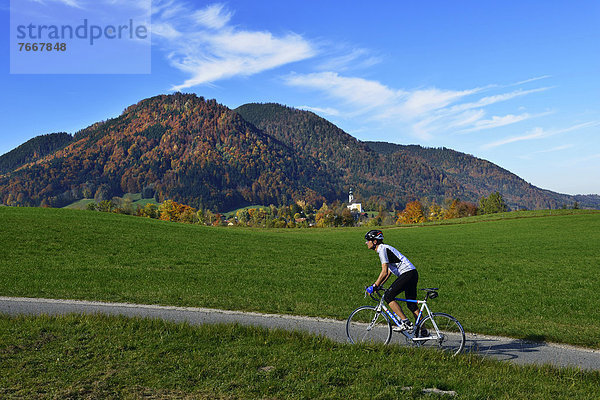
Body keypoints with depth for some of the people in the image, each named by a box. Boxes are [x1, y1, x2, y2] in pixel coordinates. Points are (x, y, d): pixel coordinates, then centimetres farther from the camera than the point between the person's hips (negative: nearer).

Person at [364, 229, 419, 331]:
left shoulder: (382, 249, -12)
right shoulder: (384, 248, 19)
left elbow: (384, 272, -18)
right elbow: (389, 271, 23)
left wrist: (374, 286, -13)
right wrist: (378, 285, 21)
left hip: (407, 273, -10)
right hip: (413, 273, 10)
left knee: (388, 296, -8)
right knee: (411, 305, 14)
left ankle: (405, 323, -8)